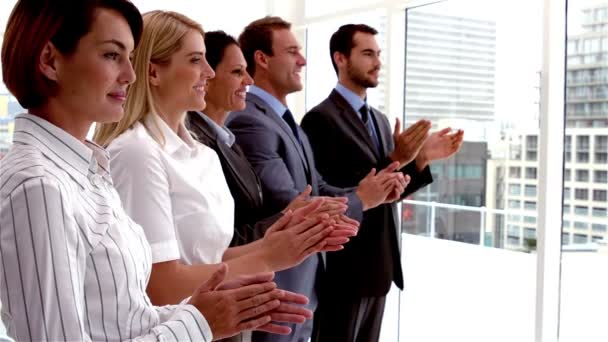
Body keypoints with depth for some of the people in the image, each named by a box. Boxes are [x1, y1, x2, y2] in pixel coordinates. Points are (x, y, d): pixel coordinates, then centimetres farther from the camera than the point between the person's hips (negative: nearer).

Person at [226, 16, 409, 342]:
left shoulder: (288, 122, 12)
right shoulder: (248, 121, -20)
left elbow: (317, 188, 8)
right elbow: (288, 207, -26)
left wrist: (373, 191, -9)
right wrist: (360, 200, -13)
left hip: (301, 285, 9)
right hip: (272, 291, -9)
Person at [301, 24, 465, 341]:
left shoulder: (380, 119, 12)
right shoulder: (320, 118, -13)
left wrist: (421, 158, -5)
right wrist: (395, 160, -23)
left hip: (379, 263, 7)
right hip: (345, 266, -7)